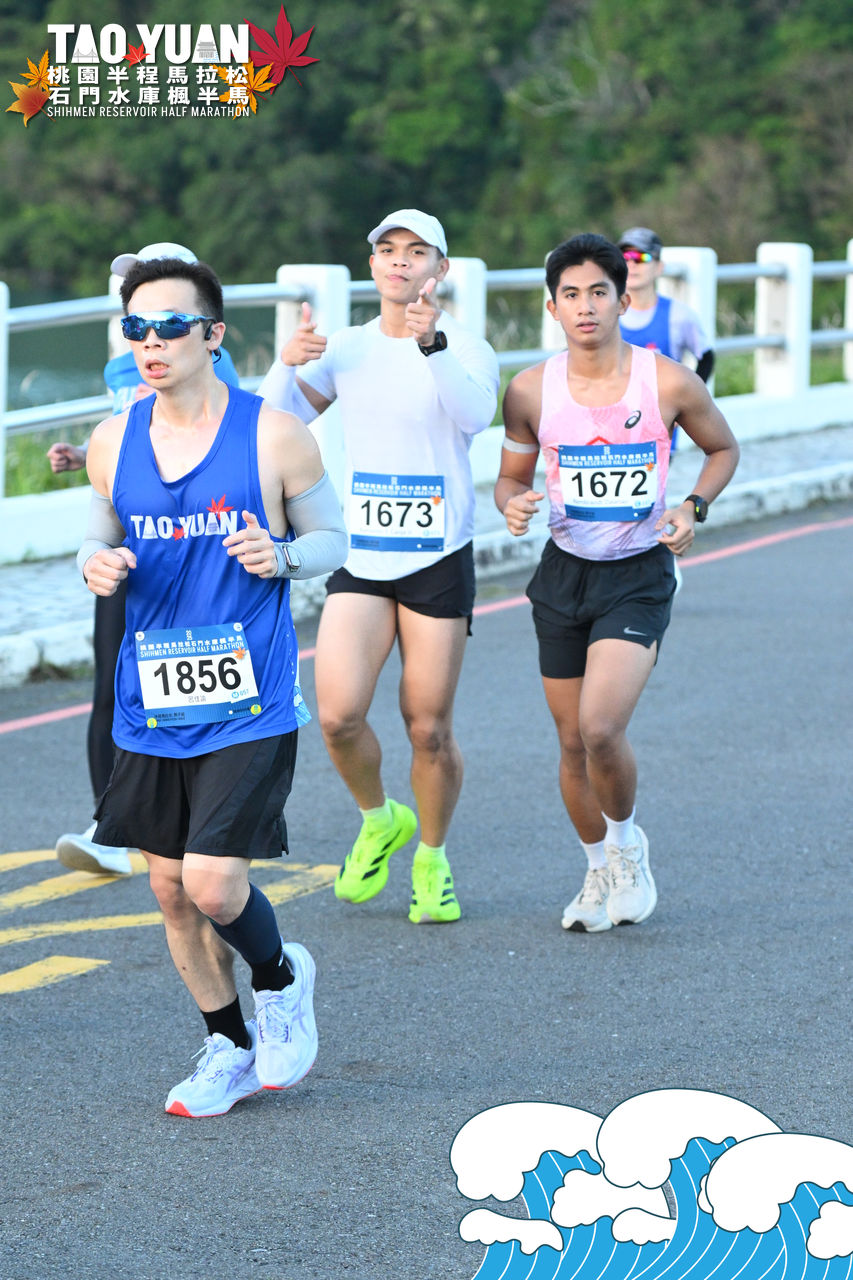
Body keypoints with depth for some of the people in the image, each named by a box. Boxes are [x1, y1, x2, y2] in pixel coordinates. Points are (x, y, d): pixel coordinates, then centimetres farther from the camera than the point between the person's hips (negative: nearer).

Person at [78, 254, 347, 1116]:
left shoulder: (273, 436, -8)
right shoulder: (113, 443, 3)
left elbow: (332, 536, 2)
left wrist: (281, 557, -19)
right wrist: (97, 564, -7)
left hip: (249, 704, -4)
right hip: (151, 704, 5)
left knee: (212, 883, -13)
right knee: (170, 886, 10)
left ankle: (280, 979, 20)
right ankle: (230, 1047, 29)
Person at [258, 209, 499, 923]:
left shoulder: (466, 349, -4)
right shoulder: (347, 350, 8)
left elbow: (474, 414, -26)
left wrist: (432, 342, -41)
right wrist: (288, 365, -19)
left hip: (438, 561, -3)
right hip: (359, 559, 3)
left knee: (429, 729, 1)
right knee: (338, 716, -11)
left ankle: (432, 859, 23)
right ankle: (379, 822, 17)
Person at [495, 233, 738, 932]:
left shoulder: (668, 382, -11)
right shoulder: (532, 389, -5)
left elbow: (723, 447, 7)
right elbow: (512, 476, 9)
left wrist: (694, 507, -10)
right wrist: (514, 504, -14)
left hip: (640, 575, -3)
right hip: (565, 571, 3)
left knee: (601, 726, -20)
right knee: (574, 741, 8)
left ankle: (627, 840, 9)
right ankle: (600, 869, 32)